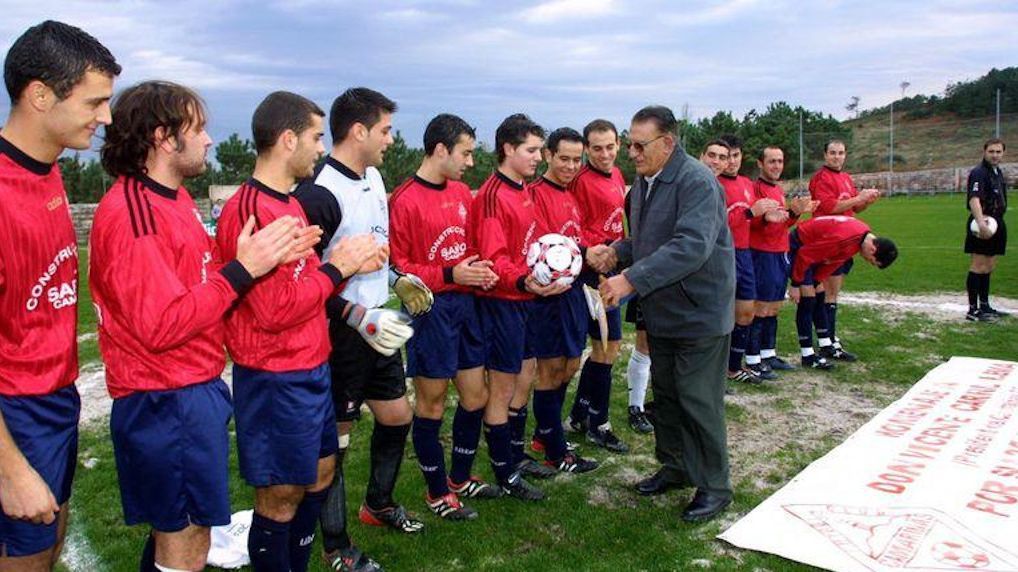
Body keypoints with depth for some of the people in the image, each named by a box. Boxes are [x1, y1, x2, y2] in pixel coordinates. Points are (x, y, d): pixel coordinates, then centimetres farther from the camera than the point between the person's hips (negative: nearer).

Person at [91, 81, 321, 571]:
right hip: (167, 402, -10)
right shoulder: (130, 214, -19)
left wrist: (267, 257, -2)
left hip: (196, 390, 10)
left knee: (173, 532, 22)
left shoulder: (172, 199, 12)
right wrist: (243, 269, -23)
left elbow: (202, 280, 11)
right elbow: (161, 325, -24)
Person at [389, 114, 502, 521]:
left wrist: (481, 271, 0)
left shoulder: (463, 193, 8)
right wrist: (449, 276, -19)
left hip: (465, 305, 7)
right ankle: (437, 492, 24)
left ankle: (460, 478, 34)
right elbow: (397, 265, -13)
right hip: (431, 310, -7)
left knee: (475, 396, 14)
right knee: (431, 403, 6)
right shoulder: (404, 200, -13)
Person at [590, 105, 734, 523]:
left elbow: (691, 246, -32)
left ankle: (714, 486, 17)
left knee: (698, 402, 0)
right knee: (665, 394, 18)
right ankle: (676, 467, 36)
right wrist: (615, 252, -3)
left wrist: (631, 279, -34)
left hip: (699, 312, -8)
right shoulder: (643, 182, 9)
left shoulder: (697, 182, -20)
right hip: (661, 312, 8)